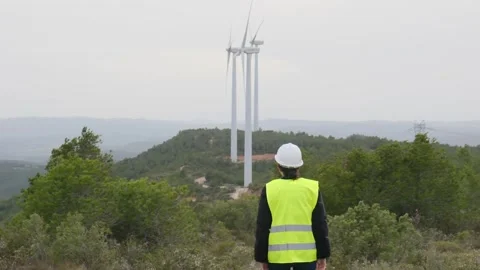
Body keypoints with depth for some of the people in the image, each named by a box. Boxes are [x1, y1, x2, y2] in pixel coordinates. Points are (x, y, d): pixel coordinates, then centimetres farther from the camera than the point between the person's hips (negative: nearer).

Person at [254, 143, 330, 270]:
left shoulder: (269, 189, -2)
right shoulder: (312, 188, 0)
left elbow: (262, 227, 0)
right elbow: (320, 225, 0)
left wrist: (262, 257, 7)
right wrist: (322, 255, 5)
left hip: (277, 255, 0)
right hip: (306, 253, 1)